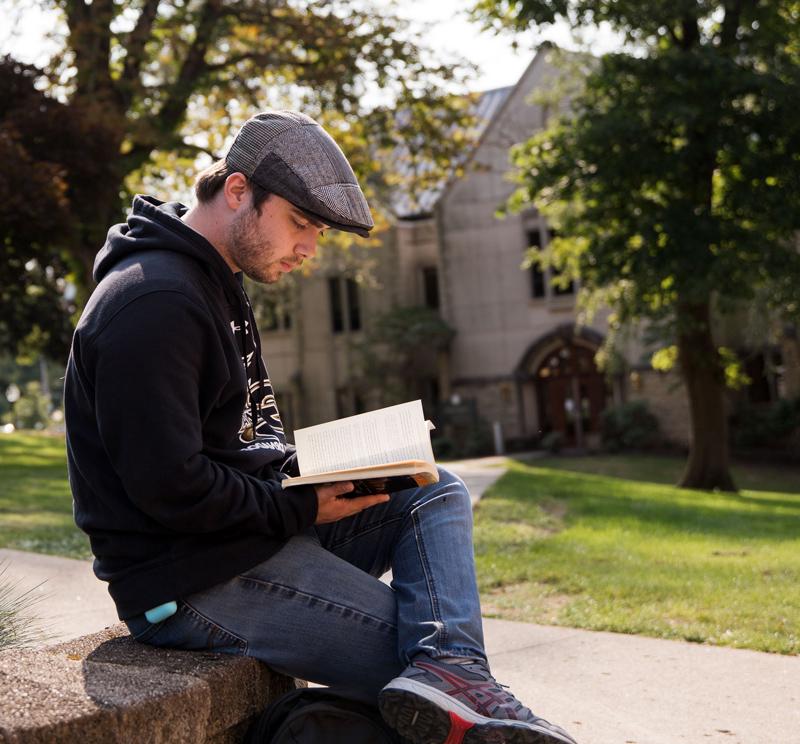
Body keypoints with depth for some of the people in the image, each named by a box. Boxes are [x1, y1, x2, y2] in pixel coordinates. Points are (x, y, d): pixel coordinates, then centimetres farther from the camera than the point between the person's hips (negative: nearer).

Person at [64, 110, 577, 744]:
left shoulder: (217, 284, 16)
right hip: (191, 579, -11)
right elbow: (170, 488, -24)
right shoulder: (154, 304, -20)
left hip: (261, 523, 11)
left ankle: (449, 671, -21)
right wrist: (305, 507, -13)